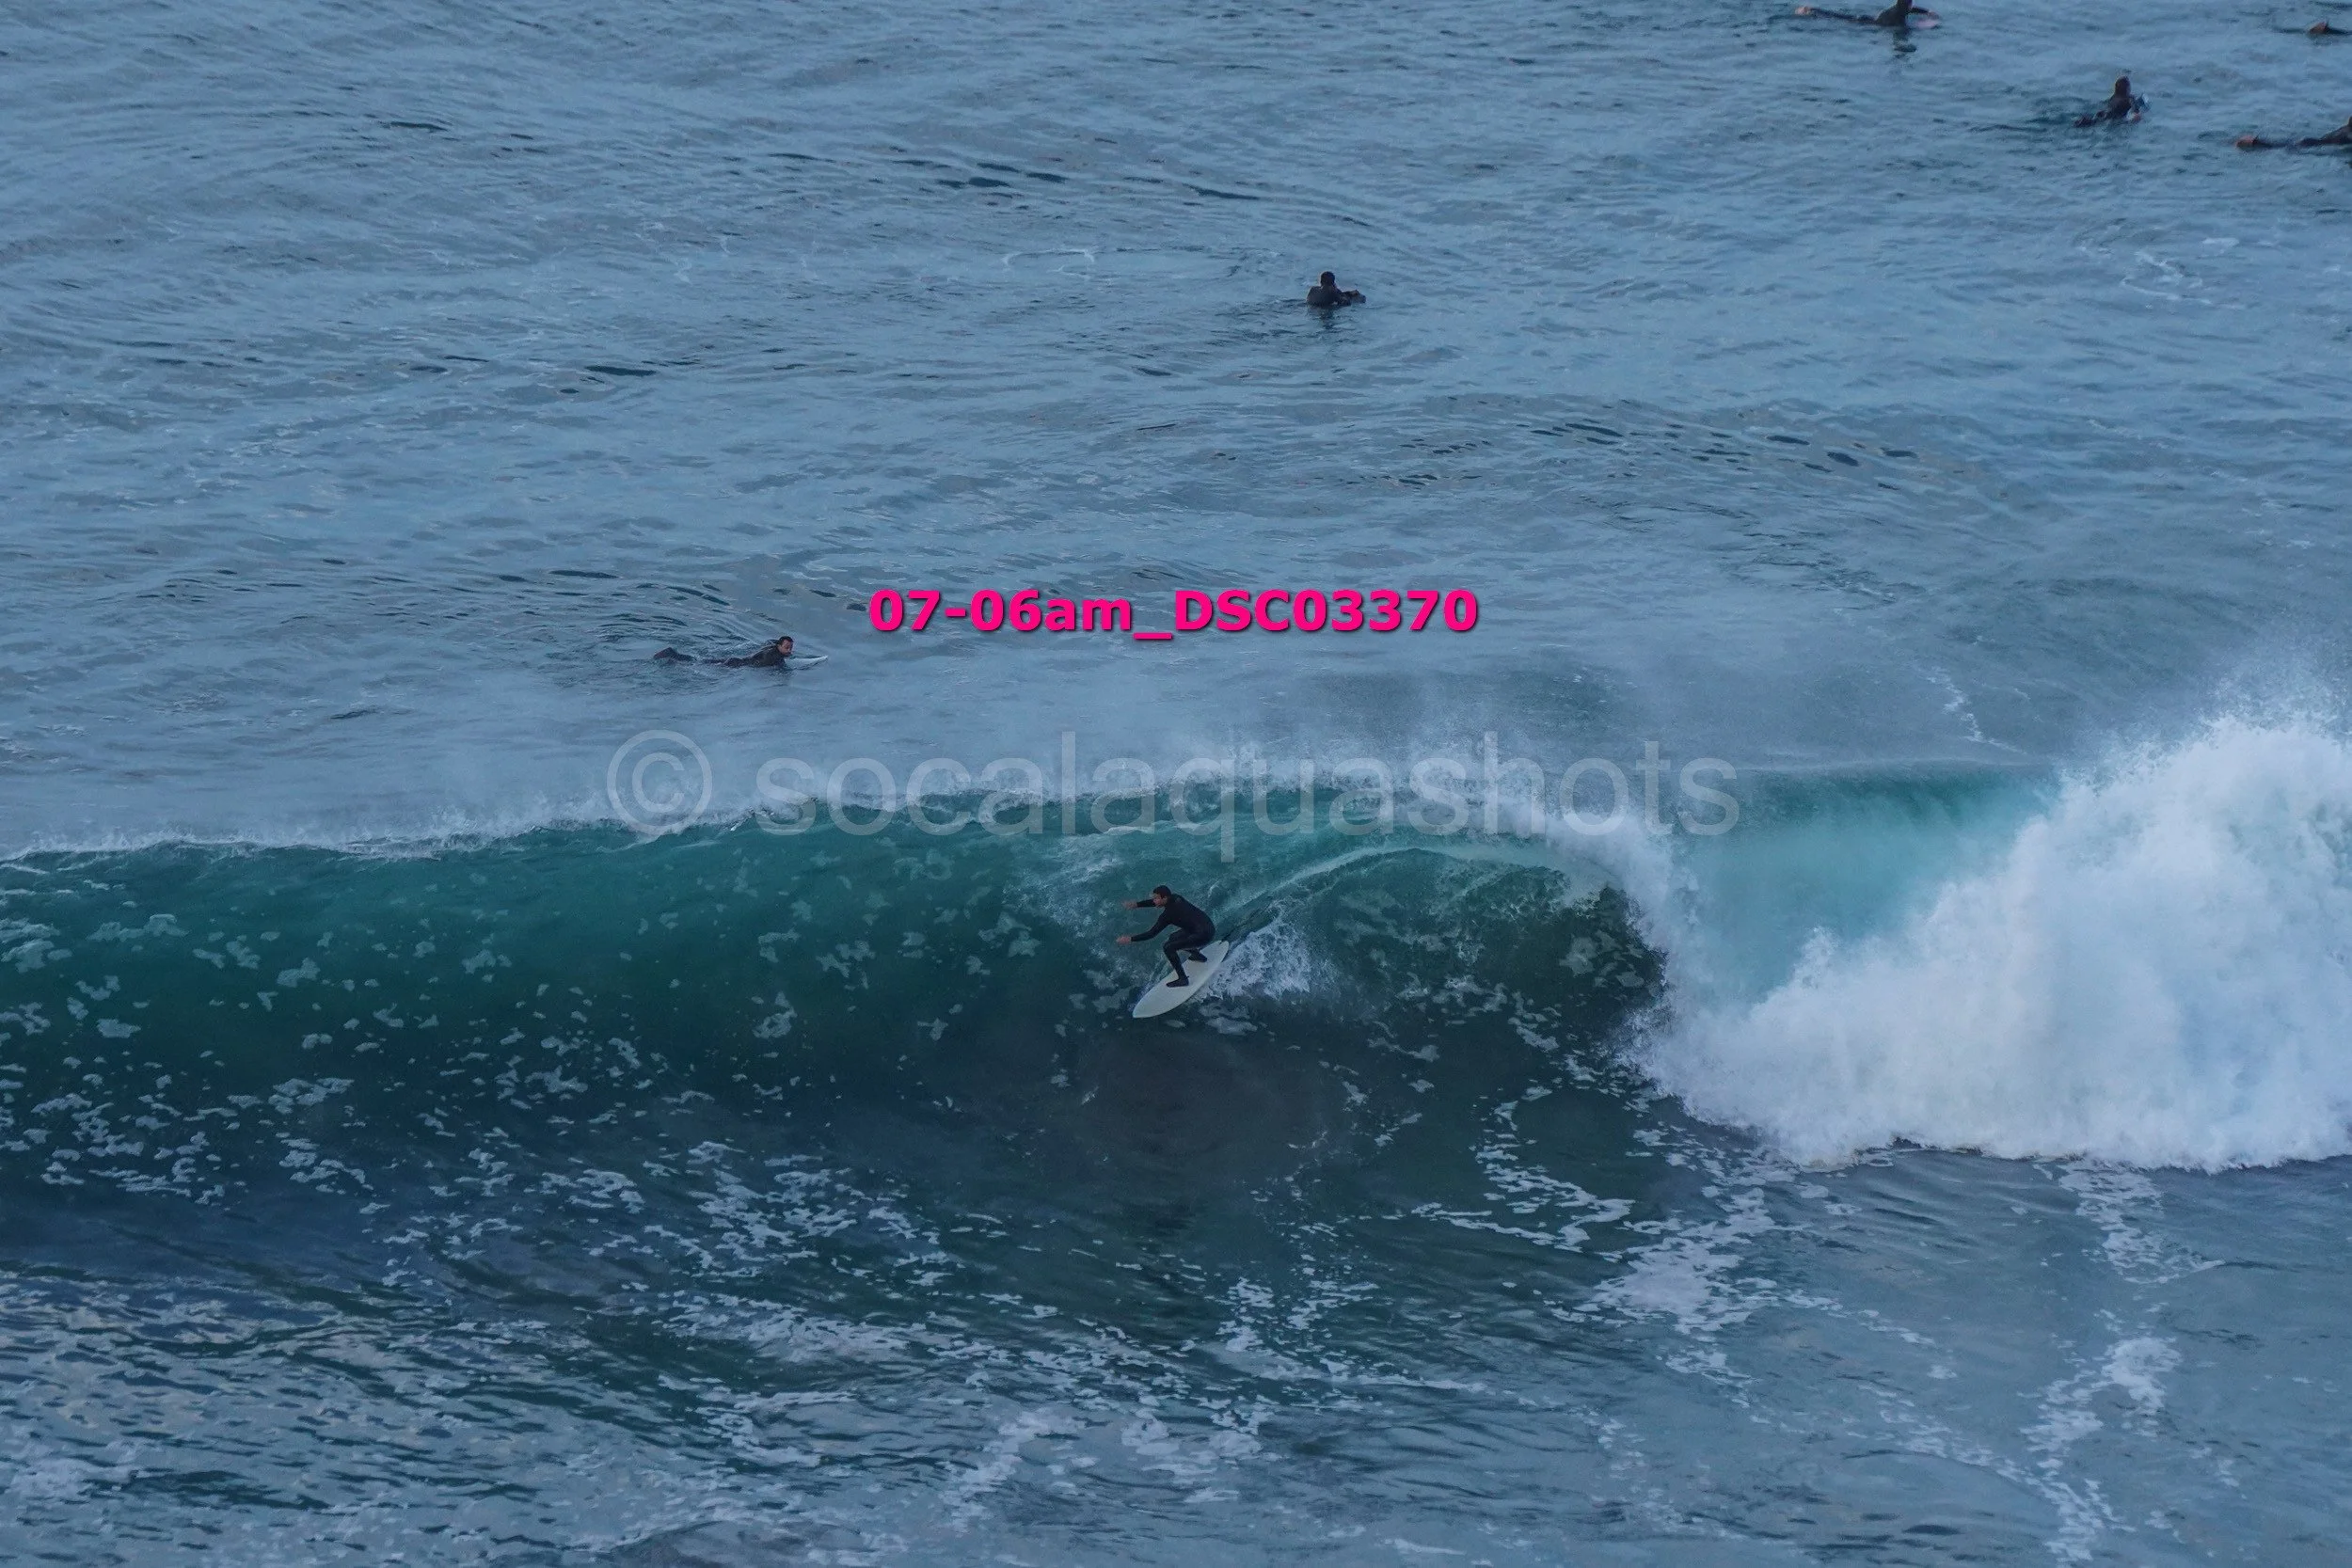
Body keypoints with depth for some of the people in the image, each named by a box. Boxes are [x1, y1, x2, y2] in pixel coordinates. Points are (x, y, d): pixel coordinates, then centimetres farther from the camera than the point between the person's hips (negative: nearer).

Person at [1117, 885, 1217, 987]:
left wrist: (1130, 939, -12)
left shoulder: (1168, 914, -20)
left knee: (1168, 948, -12)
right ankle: (1199, 956, 40)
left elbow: (1152, 933, -16)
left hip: (1204, 935, -9)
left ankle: (1183, 979, -8)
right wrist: (1137, 904, 13)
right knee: (1173, 939, 25)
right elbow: (1154, 902, 21)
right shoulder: (1174, 898, 2)